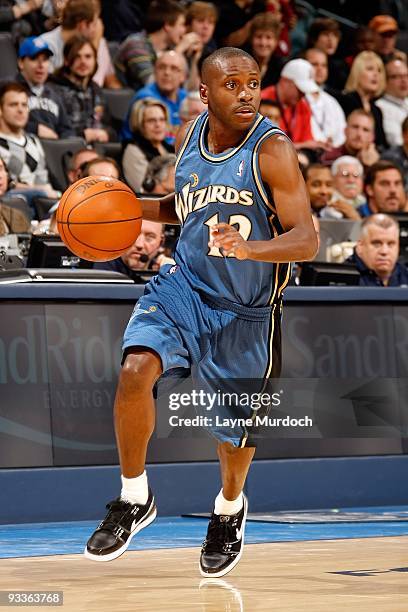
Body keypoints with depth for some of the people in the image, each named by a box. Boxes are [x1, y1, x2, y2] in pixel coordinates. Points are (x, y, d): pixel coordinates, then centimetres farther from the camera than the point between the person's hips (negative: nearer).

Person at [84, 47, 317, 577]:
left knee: (235, 424, 11)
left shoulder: (272, 150, -19)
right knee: (136, 369, -24)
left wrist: (248, 248, -41)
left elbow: (307, 240, -23)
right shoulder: (189, 136, -1)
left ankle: (230, 509, 46)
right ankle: (134, 499, -4)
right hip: (185, 283, 3)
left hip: (245, 309, -3)